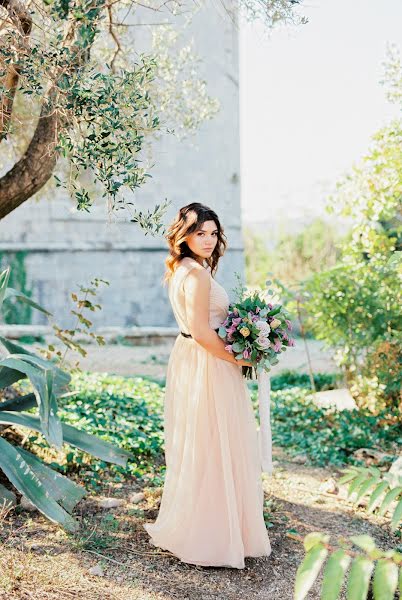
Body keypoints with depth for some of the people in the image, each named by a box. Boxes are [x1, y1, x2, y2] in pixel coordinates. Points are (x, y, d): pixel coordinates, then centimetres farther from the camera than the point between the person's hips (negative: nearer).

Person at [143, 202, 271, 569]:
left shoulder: (179, 270, 11)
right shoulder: (198, 274, -20)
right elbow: (202, 331, -24)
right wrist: (235, 359, -12)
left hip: (188, 359, 10)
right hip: (207, 365, -10)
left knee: (193, 448, 19)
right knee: (211, 449, -1)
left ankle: (185, 525, 33)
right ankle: (209, 537, 11)